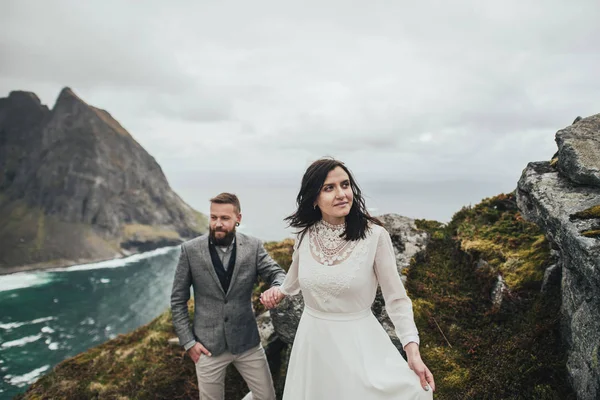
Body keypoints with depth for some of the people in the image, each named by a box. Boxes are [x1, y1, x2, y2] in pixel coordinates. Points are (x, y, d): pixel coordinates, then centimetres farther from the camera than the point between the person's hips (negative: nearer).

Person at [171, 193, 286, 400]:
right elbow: (178, 300, -2)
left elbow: (277, 273, -6)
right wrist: (188, 341, -5)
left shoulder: (253, 246, -6)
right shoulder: (190, 250, -8)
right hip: (208, 344, -1)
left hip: (247, 341, 2)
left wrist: (277, 288, -31)